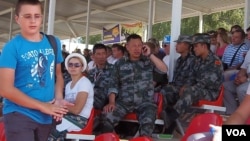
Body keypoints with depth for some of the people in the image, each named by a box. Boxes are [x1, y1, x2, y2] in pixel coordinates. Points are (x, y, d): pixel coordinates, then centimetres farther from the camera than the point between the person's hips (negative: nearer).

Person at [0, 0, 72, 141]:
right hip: (19, 115, -5)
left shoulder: (54, 43, 6)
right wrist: (42, 106, -14)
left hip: (47, 116, 5)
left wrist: (58, 98, -3)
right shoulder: (12, 47, -10)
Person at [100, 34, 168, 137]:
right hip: (124, 101, 1)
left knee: (148, 123, -32)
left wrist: (150, 55, -9)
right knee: (107, 116, -26)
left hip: (145, 102, -1)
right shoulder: (120, 63, 10)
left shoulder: (148, 61, 8)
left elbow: (164, 70, -5)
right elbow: (113, 85, 8)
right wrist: (112, 102, -7)